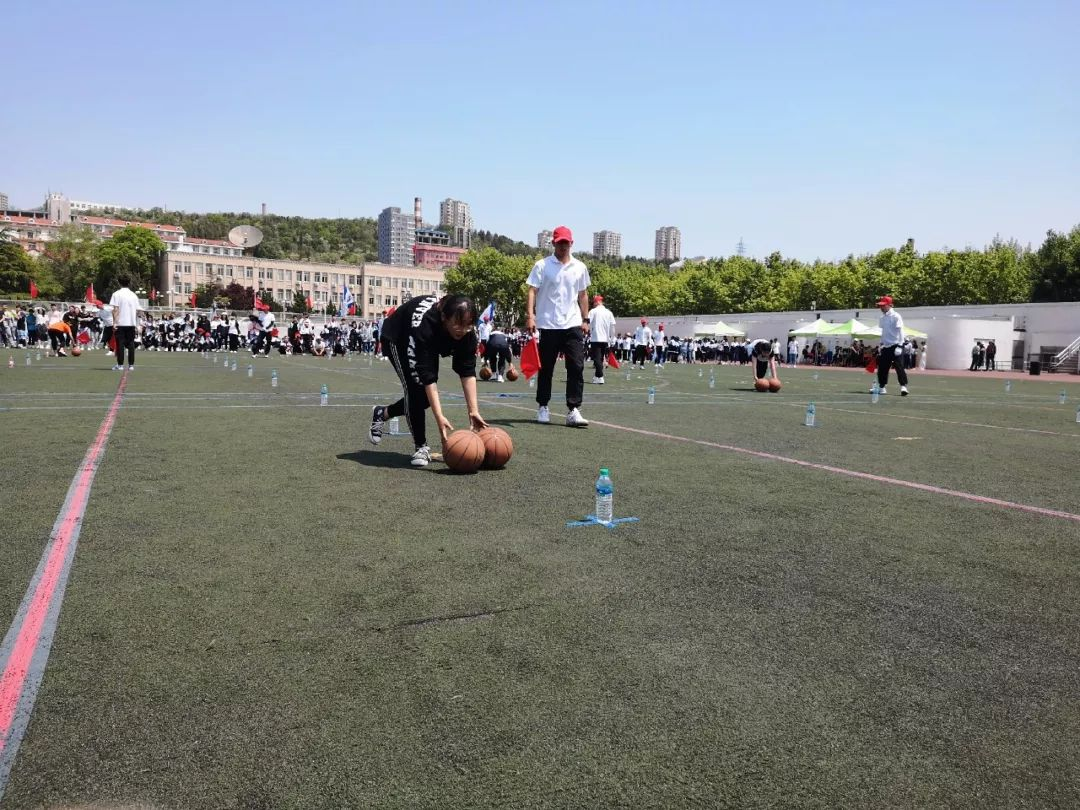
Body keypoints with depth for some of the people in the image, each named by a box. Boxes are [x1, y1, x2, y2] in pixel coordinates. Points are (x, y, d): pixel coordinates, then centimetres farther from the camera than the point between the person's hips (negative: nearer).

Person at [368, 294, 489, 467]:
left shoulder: (467, 330, -30)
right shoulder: (423, 324, -45)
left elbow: (467, 371, -28)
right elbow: (426, 375, -46)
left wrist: (473, 411, -36)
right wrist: (439, 417, -51)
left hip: (429, 344, 6)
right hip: (398, 339, -6)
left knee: (427, 396, 1)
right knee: (416, 387, -22)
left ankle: (382, 413, 27)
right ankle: (421, 447, -9)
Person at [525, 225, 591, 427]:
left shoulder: (580, 267, 11)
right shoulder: (542, 266, 1)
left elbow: (583, 295, 17)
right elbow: (532, 291, -4)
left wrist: (585, 319, 10)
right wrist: (530, 315, -16)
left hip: (573, 325, 2)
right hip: (549, 325, -2)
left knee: (577, 367, -7)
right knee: (546, 368, 6)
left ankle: (573, 410, -7)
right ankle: (543, 407, 20)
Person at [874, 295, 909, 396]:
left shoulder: (895, 316, -10)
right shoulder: (883, 318, 12)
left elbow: (900, 331, -14)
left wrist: (899, 346, -20)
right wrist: (880, 344, 19)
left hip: (895, 346, -8)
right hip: (886, 347, 8)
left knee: (899, 366, -12)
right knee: (882, 367, 10)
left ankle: (903, 386, -12)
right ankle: (881, 387, 19)